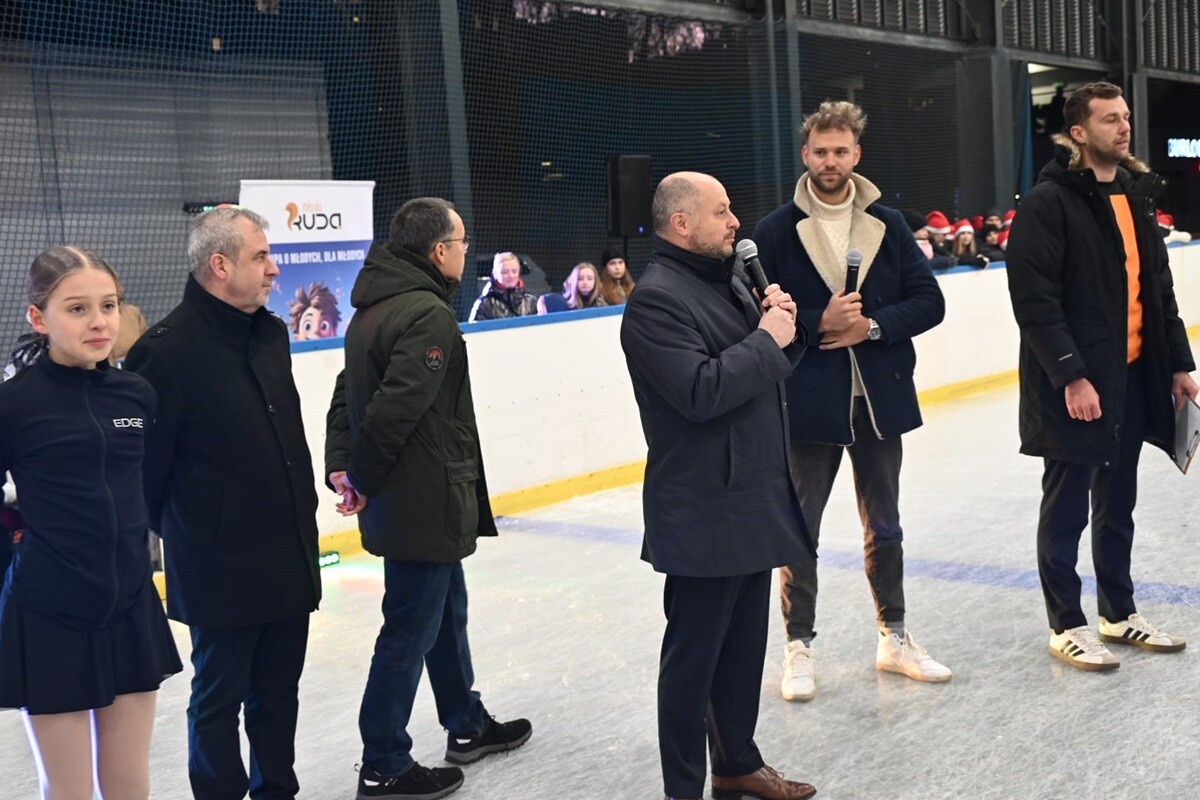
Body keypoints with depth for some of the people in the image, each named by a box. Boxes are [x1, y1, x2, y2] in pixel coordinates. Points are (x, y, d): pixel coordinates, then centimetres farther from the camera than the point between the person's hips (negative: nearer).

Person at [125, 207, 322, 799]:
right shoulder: (167, 350, -18)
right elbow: (143, 465, -15)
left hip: (289, 560, 7)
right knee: (219, 697, 9)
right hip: (220, 570, -7)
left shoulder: (270, 333, 7)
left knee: (278, 690, 19)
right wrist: (179, 533, -3)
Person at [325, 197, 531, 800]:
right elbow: (395, 409, -27)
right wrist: (364, 480, -15)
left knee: (447, 612, 23)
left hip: (400, 500, 10)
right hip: (427, 503, -10)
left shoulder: (371, 311, 11)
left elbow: (349, 394, 10)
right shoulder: (430, 315, -21)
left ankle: (467, 726, 39)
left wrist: (341, 466, 1)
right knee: (410, 633, 1)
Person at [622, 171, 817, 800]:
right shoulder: (657, 300, -15)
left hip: (755, 499, 9)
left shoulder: (727, 282, 15)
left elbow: (771, 367, 21)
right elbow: (700, 391, -26)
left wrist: (785, 327, 1)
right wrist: (766, 340, -15)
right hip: (703, 514, -9)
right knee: (693, 654, 2)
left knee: (745, 644, 18)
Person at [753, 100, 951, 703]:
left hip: (880, 398, 3)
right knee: (799, 528, 6)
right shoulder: (776, 231, -4)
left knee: (884, 526, 15)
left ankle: (894, 637, 30)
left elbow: (929, 302, 2)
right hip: (808, 403, -3)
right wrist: (819, 322, -19)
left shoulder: (888, 224, 4)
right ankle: (799, 646, 19)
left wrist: (871, 325, -13)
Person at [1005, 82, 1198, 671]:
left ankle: (1119, 613, 30)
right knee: (1066, 507, 4)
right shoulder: (1048, 202, -12)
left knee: (1118, 503, 17)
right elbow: (1034, 300, -18)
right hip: (1075, 386, -7)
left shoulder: (1137, 195, 13)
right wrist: (1071, 376, -21)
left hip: (1133, 378, 8)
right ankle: (1066, 624, 16)